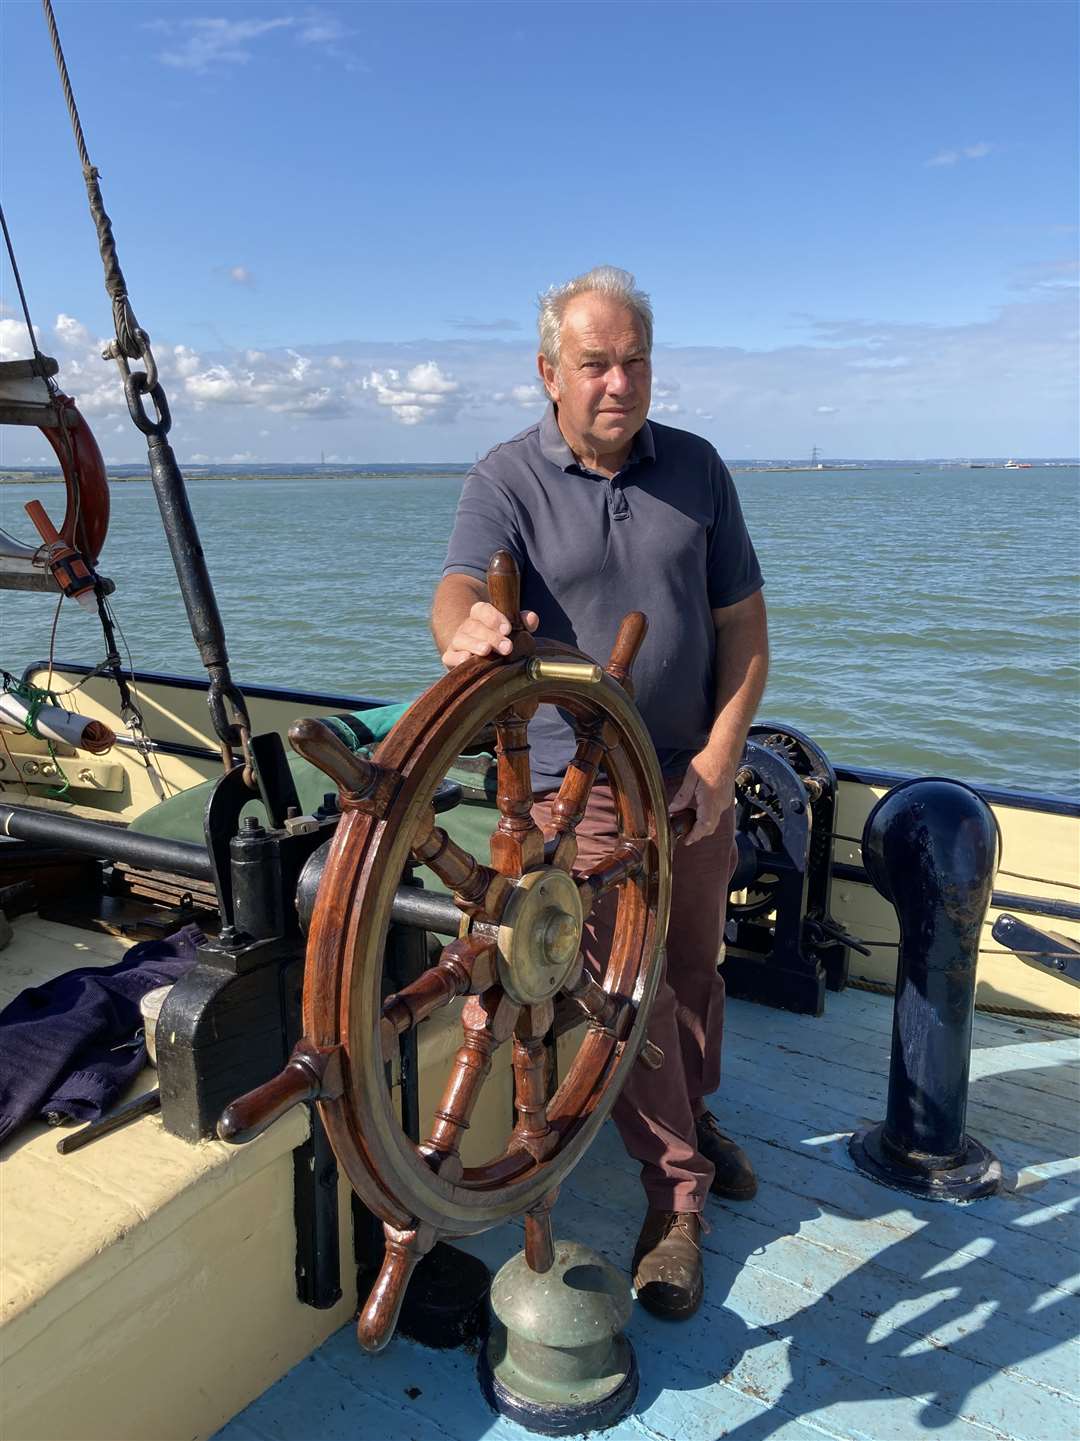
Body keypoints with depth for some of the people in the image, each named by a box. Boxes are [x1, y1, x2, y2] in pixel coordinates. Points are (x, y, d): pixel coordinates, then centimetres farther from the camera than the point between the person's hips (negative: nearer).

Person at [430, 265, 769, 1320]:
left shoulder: (696, 468, 0)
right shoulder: (507, 480, -8)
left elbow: (744, 627, 0)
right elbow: (460, 585, -27)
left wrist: (719, 759, -9)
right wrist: (467, 628, -52)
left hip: (694, 777, 4)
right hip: (577, 789, -3)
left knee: (693, 966, 19)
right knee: (627, 992, -1)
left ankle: (696, 1116, 46)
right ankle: (676, 1193, 20)